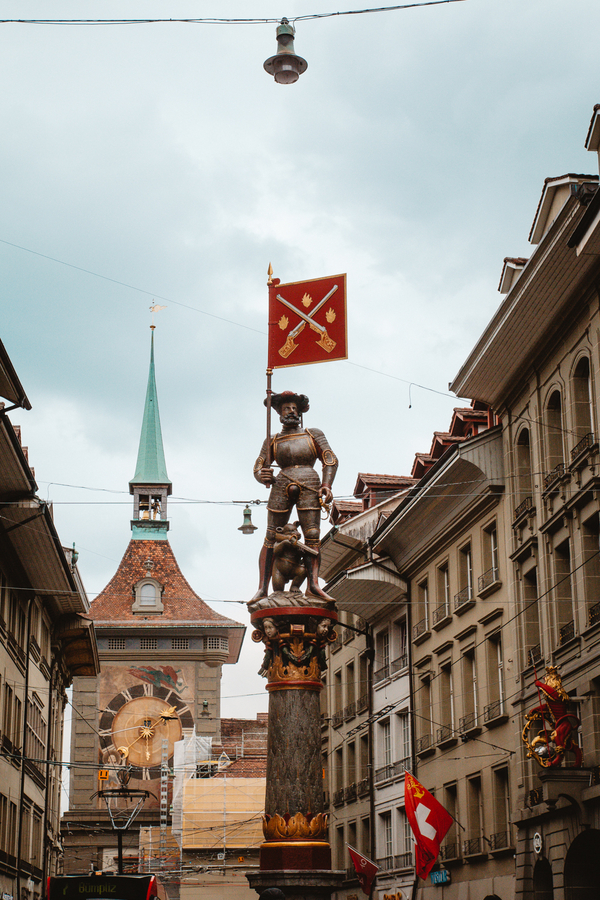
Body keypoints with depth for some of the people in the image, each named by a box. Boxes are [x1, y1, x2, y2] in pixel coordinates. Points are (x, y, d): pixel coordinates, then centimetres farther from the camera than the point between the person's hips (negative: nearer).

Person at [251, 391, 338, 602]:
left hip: (309, 488, -1)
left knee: (312, 536, -12)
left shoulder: (313, 434, 17)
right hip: (281, 489, 1)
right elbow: (258, 468, 15)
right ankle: (263, 588, -8)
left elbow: (330, 460, 9)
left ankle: (313, 585, -18)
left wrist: (326, 485, -7)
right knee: (271, 537, -6)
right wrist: (263, 477, -11)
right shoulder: (273, 441, 19)